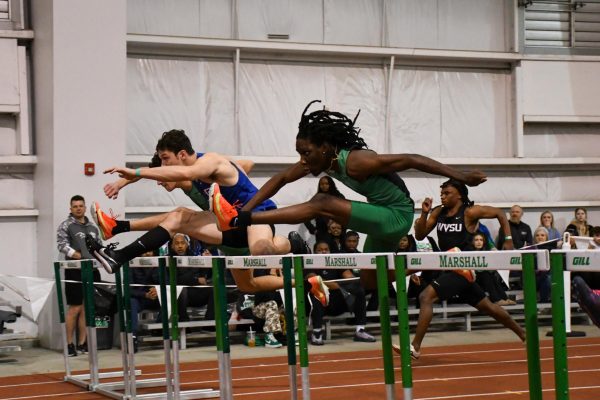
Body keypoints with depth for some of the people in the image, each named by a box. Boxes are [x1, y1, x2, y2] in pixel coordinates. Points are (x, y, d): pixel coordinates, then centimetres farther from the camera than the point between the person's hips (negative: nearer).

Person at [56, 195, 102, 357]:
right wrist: (77, 255, -23)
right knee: (75, 308, -5)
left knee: (86, 308, 8)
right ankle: (69, 343, 3)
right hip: (75, 271, -5)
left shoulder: (92, 227, 17)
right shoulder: (66, 225, 0)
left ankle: (82, 343, 14)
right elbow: (62, 245, -12)